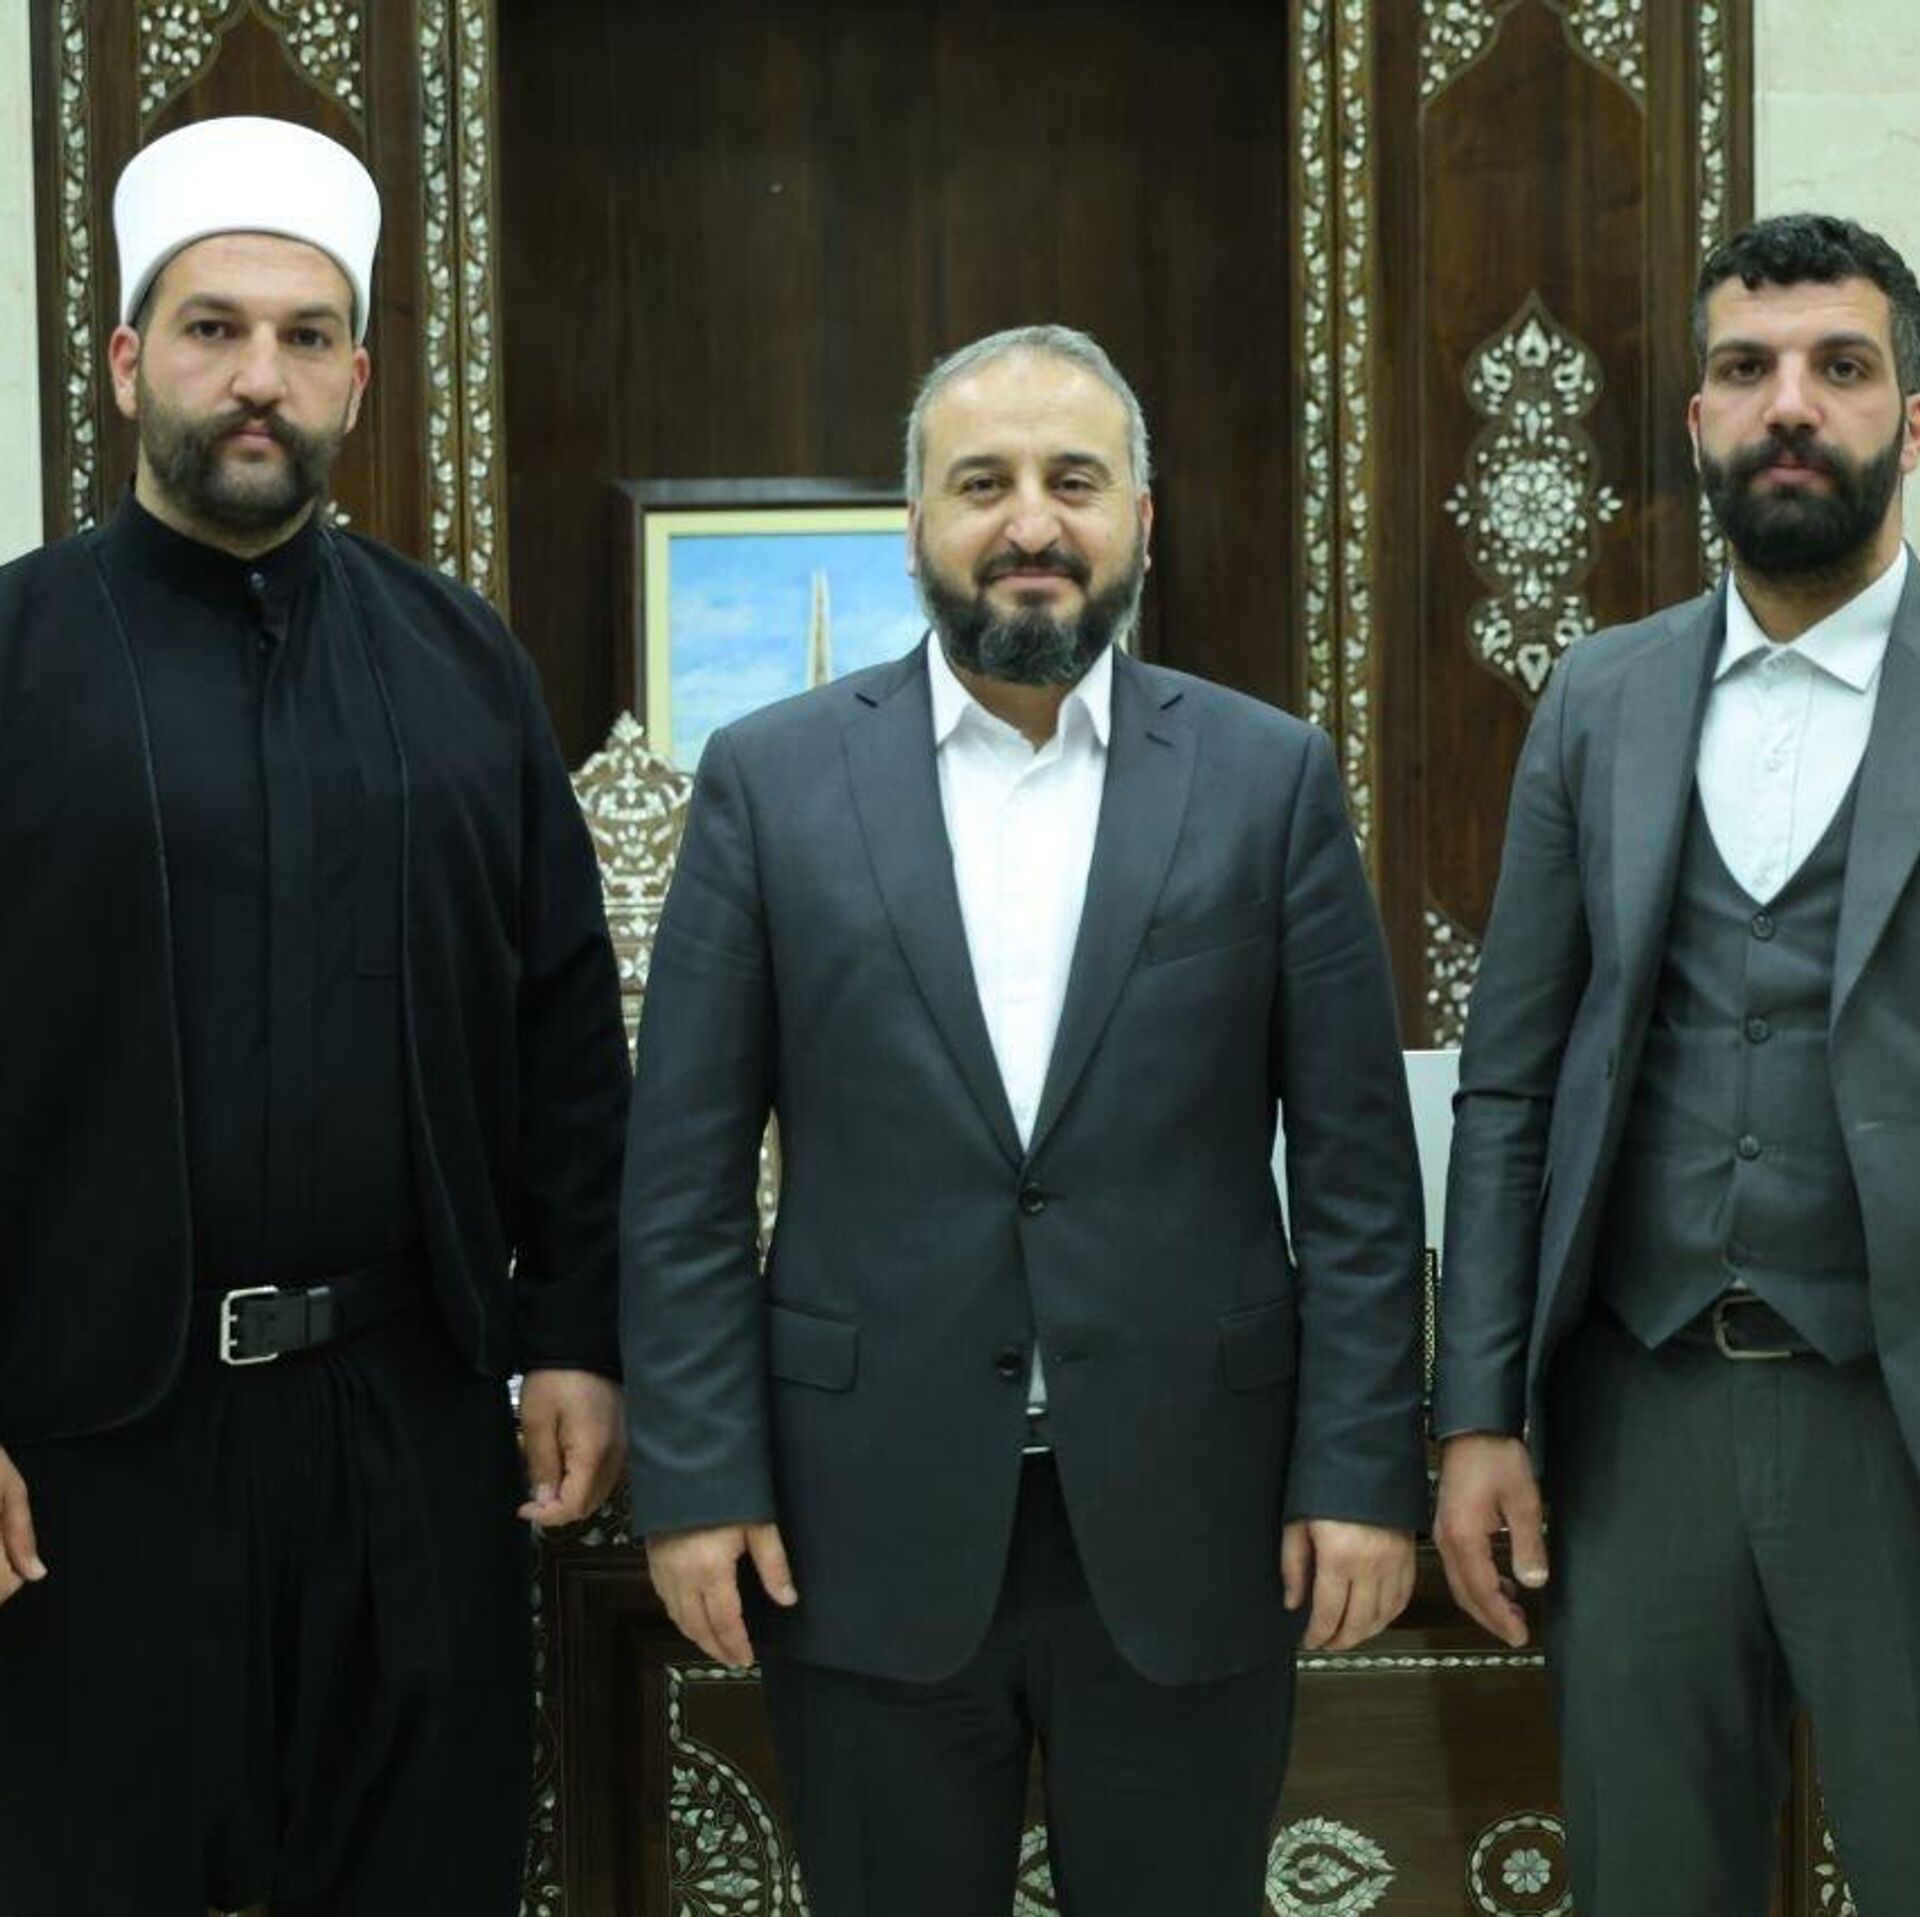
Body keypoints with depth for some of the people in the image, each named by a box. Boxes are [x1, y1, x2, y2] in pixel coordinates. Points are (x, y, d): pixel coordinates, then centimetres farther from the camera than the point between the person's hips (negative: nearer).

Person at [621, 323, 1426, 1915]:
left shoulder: (1271, 777, 2)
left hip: (1186, 1519, 0)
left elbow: (1357, 1164, 1)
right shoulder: (772, 778, 2)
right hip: (867, 1520, 0)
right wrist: (697, 1480, -4)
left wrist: (1363, 1472, -3)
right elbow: (684, 1174, 1)